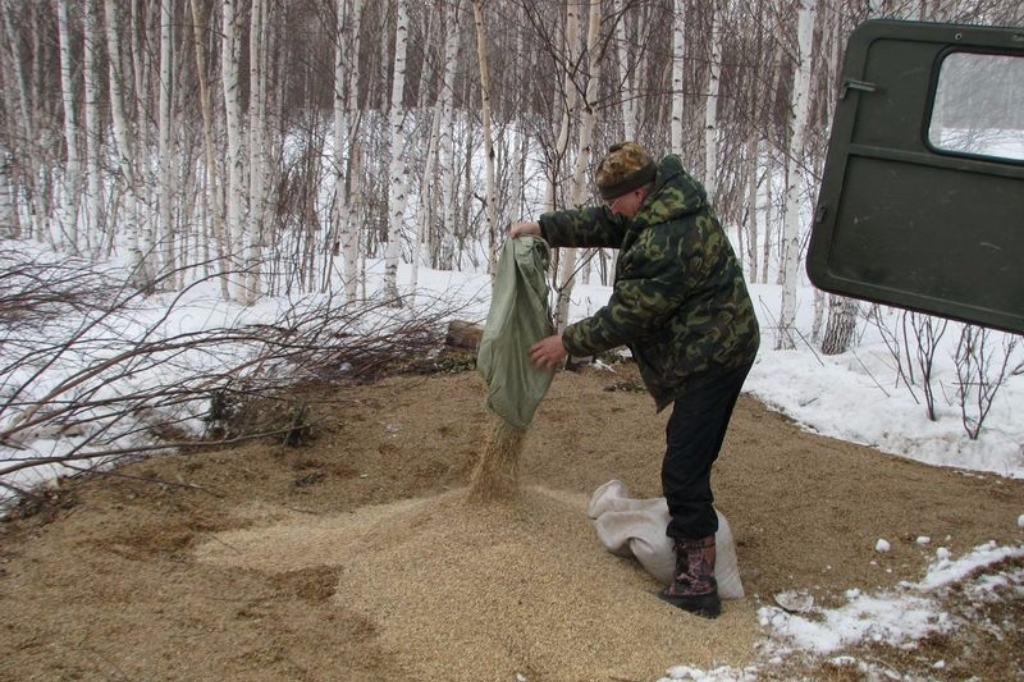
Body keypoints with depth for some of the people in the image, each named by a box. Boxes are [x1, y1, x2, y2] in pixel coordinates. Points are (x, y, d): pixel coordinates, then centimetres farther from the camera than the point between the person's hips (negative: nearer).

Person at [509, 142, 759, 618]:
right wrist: (543, 227, 7)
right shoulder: (663, 201, 5)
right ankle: (688, 530, 39)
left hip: (710, 358, -11)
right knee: (690, 457, 22)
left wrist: (569, 342, -10)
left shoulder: (667, 243, -27)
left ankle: (698, 582, -8)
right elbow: (601, 223, 16)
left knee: (685, 467, -11)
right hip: (717, 349, 11)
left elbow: (628, 315, -20)